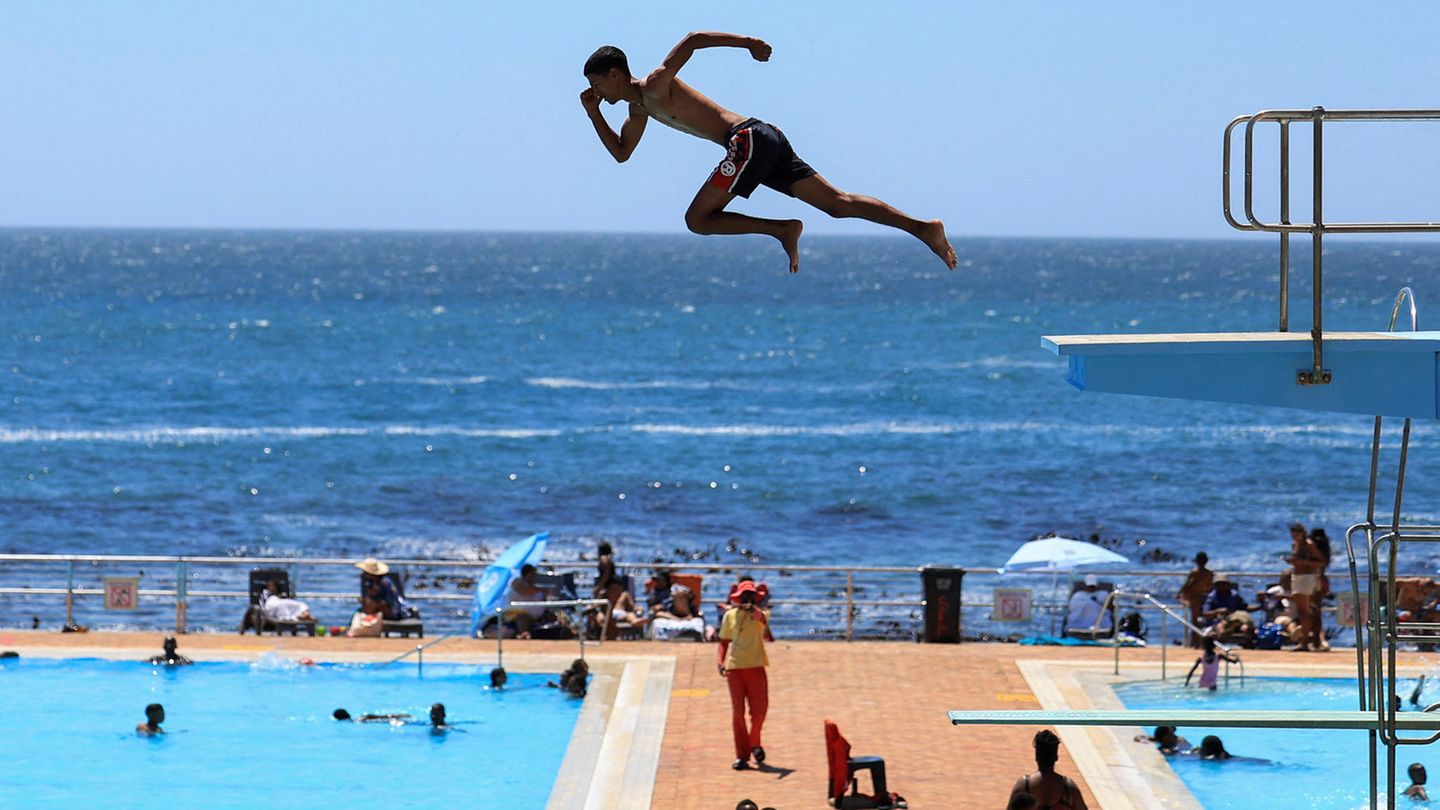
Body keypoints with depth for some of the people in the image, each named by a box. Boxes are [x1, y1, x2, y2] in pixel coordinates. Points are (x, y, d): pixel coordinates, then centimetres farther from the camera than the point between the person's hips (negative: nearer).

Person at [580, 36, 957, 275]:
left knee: (697, 220, -8)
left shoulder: (655, 86, -4)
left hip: (748, 139, -10)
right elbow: (621, 153, 35)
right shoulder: (638, 107, 24)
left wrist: (745, 42, -23)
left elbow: (691, 40, -17)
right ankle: (922, 228, -11)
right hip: (765, 139, 10)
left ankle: (783, 229, -16)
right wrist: (593, 114, 22)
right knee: (837, 203, 0)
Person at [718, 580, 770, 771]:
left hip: (756, 667, -1)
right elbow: (724, 641, 13)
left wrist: (752, 609, -46)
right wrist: (720, 661, -3)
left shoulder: (757, 615, 1)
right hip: (734, 667, 1)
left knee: (759, 710, 0)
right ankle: (742, 756, -1)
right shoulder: (730, 616, 8)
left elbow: (763, 620, -25)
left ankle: (754, 744, 29)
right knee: (737, 712, -3)